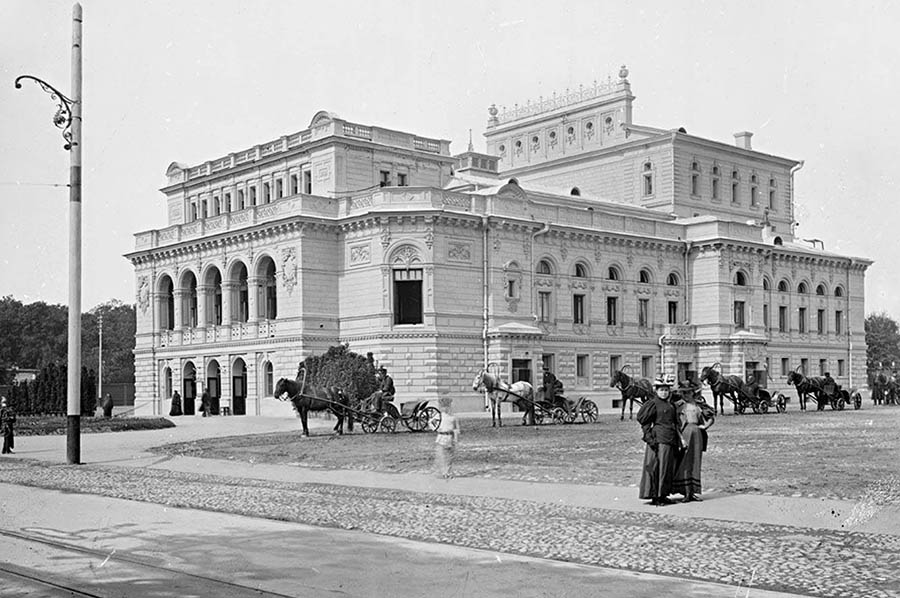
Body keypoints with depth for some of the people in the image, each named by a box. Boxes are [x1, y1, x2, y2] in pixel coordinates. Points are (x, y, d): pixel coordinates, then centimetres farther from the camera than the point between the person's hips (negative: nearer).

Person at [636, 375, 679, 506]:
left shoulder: (670, 405, 15)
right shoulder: (653, 403, -7)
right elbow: (644, 421, -10)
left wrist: (676, 444, 18)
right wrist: (649, 437, -18)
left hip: (670, 440, 8)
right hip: (659, 439, -8)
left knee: (668, 467, 11)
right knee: (657, 466, -6)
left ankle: (662, 495, 19)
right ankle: (655, 496, 0)